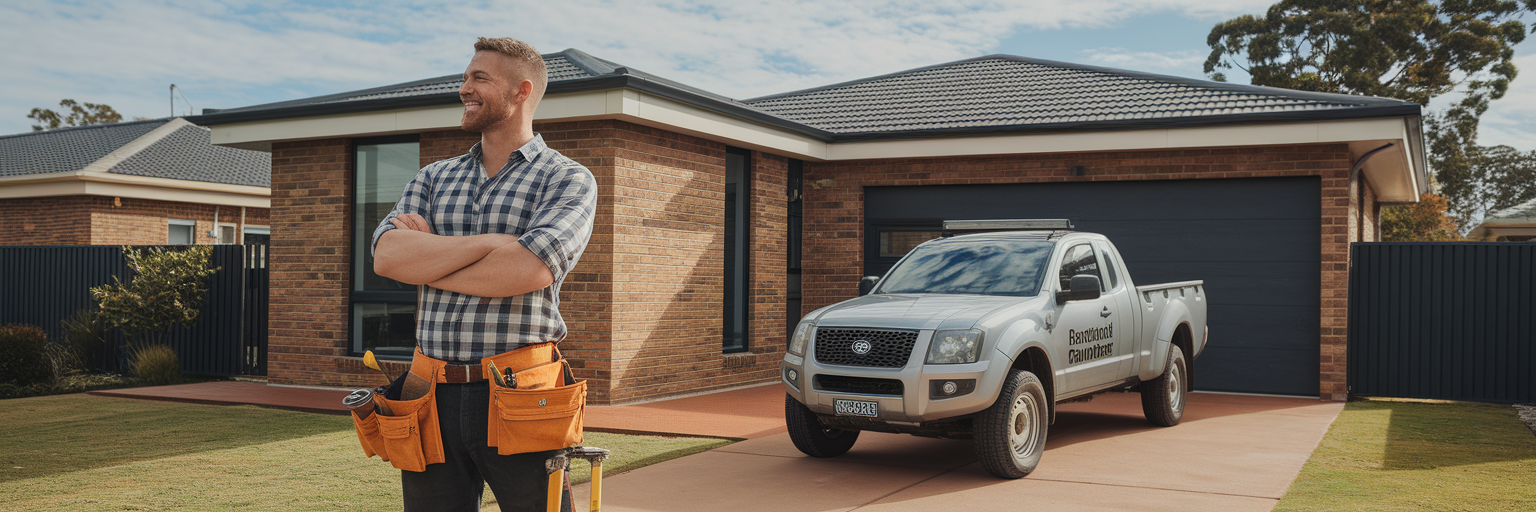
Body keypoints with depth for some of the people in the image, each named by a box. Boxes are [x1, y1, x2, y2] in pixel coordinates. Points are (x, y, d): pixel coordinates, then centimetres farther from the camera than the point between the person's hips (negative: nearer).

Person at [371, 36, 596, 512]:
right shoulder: (432, 178, 15)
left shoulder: (569, 179, 0)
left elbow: (530, 270, -17)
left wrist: (425, 257, -4)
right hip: (436, 399, 4)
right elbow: (387, 255, -2)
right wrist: (493, 242, -11)